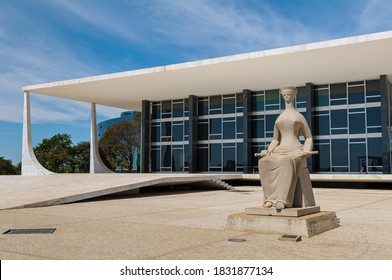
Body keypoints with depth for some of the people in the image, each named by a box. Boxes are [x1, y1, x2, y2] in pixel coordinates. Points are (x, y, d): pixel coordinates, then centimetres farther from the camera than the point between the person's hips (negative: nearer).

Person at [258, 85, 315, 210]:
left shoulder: (300, 116, 11)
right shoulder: (278, 119, 22)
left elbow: (309, 138, 11)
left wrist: (306, 151, -11)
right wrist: (268, 151, -1)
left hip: (296, 152, -4)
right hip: (281, 153, 4)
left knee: (287, 162, -43)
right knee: (264, 163, -31)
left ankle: (283, 199, -47)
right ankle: (272, 198, -34)